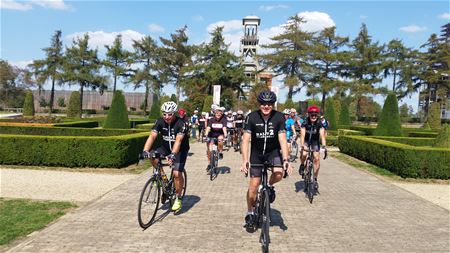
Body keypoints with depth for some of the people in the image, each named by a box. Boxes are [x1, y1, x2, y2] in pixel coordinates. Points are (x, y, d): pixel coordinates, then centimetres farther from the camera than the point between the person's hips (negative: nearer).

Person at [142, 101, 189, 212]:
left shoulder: (181, 123, -25)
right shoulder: (160, 122, -13)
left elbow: (178, 140, -37)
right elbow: (152, 136, -23)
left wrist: (173, 154, -52)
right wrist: (145, 151, -39)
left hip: (180, 149, -4)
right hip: (165, 147, 4)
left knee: (177, 174, -17)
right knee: (152, 155, -24)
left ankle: (178, 198, 5)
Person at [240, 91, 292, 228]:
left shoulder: (279, 117, -16)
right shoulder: (252, 117, -18)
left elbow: (282, 139, -20)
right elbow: (245, 140, -23)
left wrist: (285, 159, -33)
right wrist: (245, 160, -35)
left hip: (273, 151, 1)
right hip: (257, 152, 0)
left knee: (278, 174, -27)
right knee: (254, 185, -1)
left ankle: (270, 186, 8)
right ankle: (250, 213, 21)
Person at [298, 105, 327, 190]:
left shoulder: (319, 124, -22)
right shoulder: (305, 123, -24)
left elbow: (322, 135, -34)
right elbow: (302, 135, -35)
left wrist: (324, 145, -51)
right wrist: (302, 145, -52)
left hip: (315, 141, 1)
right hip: (306, 141, -1)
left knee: (317, 159, -11)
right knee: (304, 154, -29)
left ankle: (315, 179, 4)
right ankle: (302, 165, 4)